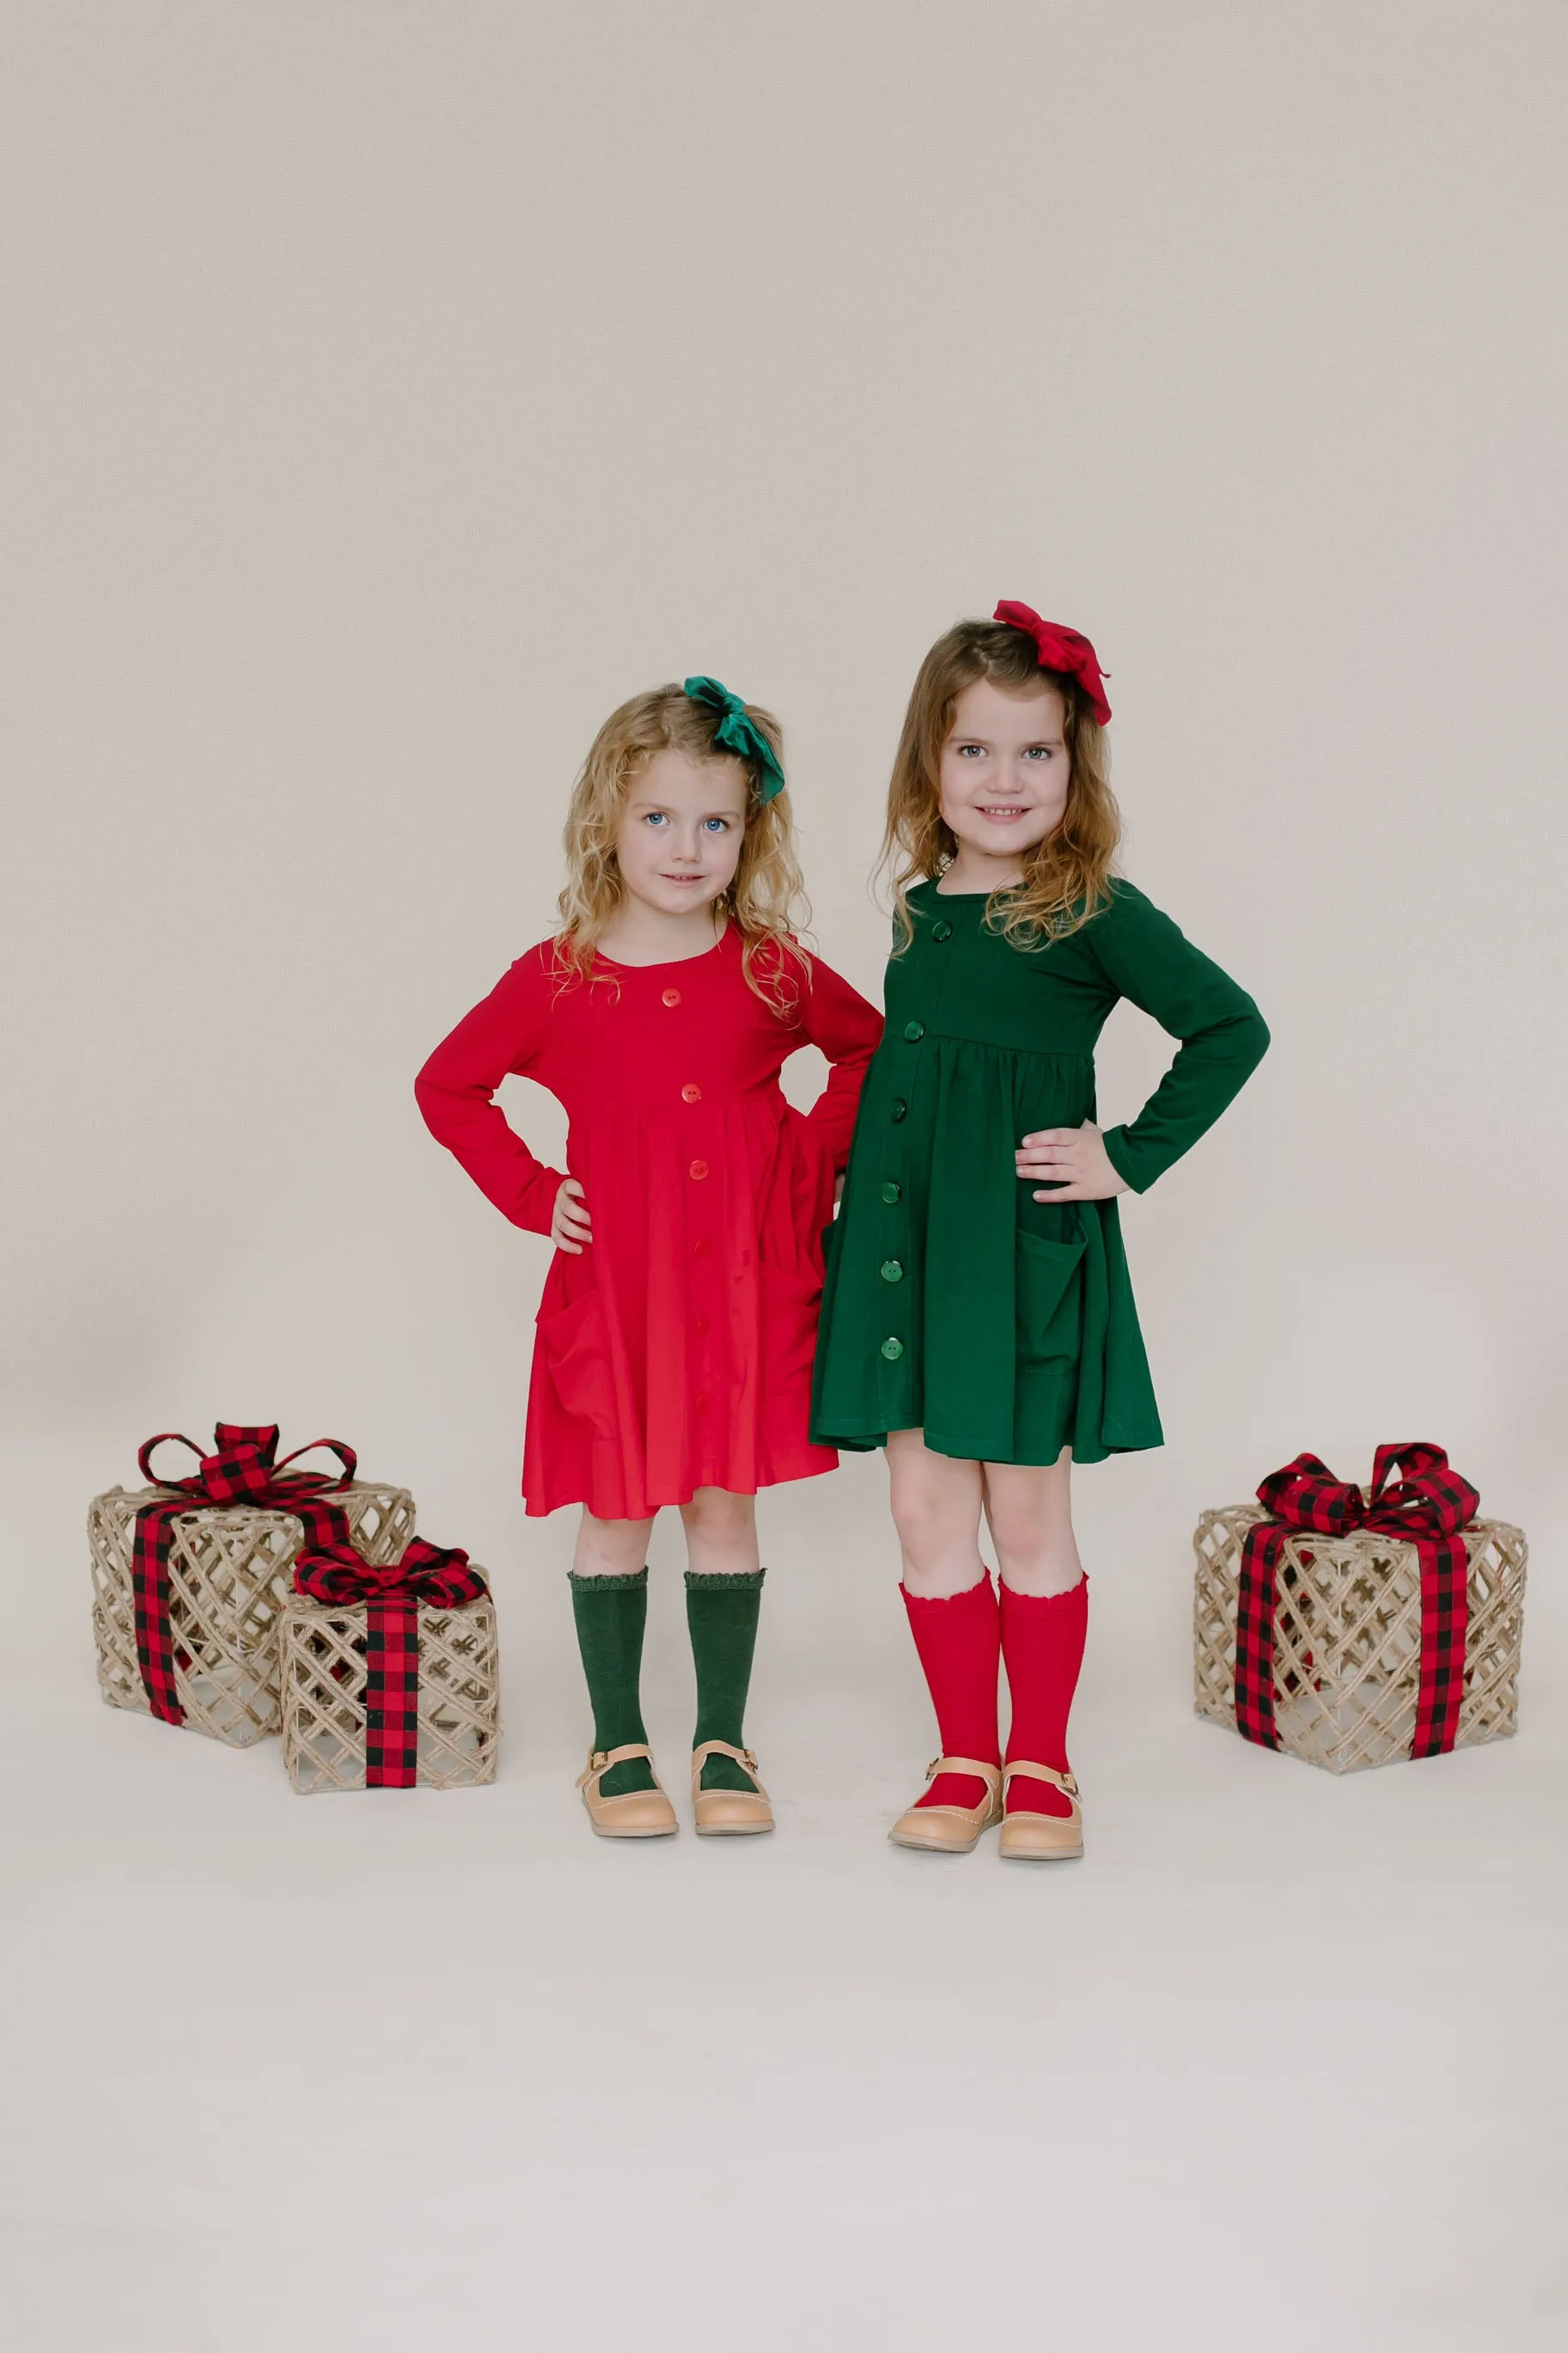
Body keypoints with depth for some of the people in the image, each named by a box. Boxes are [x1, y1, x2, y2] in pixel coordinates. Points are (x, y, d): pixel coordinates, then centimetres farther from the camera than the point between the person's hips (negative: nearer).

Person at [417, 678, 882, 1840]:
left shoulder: (773, 971, -2)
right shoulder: (556, 979, -5)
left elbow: (869, 1048, 16)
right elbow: (447, 1089, 7)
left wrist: (818, 1160, 4)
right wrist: (532, 1193, -2)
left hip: (745, 1287, 1)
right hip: (614, 1289, -1)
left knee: (727, 1509, 9)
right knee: (617, 1514, 8)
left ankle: (724, 1742, 23)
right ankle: (618, 1745, 23)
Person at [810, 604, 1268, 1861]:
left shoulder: (1094, 914, -8)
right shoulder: (919, 906, 8)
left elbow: (1232, 1027, -10)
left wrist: (1130, 1158, -10)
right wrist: (862, 1196, 10)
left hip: (1028, 1246, -5)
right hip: (906, 1237, 5)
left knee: (1026, 1511, 4)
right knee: (925, 1506, 7)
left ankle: (1041, 1762, 21)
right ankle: (965, 1758, 22)